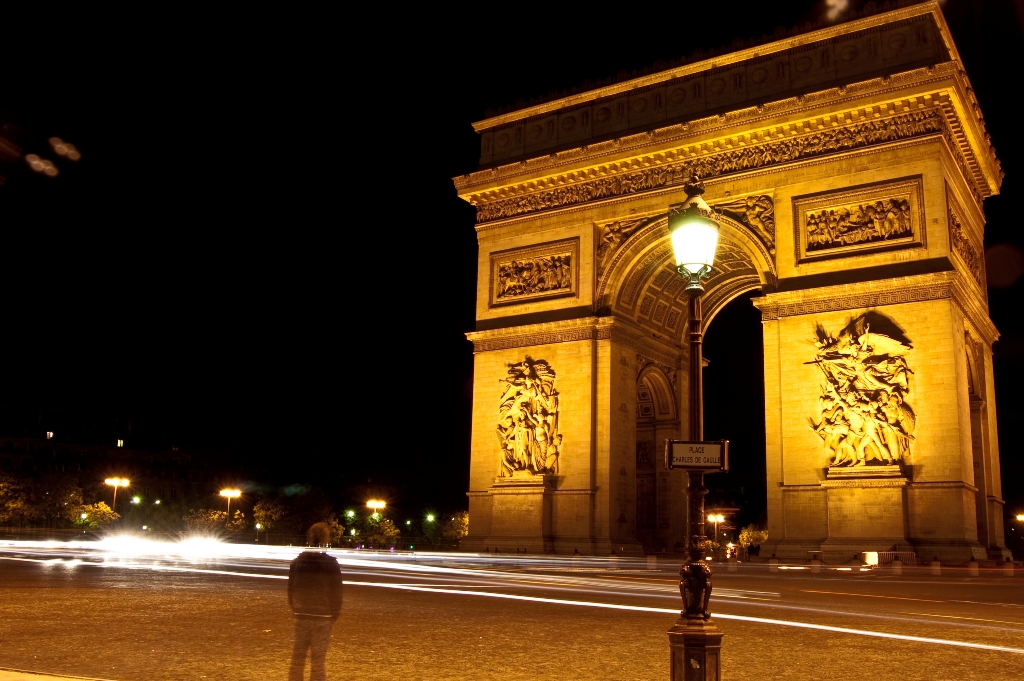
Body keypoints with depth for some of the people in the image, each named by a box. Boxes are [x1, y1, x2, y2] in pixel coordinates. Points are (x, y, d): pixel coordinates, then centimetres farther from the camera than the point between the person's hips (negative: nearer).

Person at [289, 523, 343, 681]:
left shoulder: (297, 562, 2)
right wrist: (335, 613, 5)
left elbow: (291, 588, 9)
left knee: (298, 656, 14)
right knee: (318, 659, 2)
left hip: (301, 615, 3)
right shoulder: (331, 564, -9)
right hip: (323, 616, -3)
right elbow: (336, 592, -7)